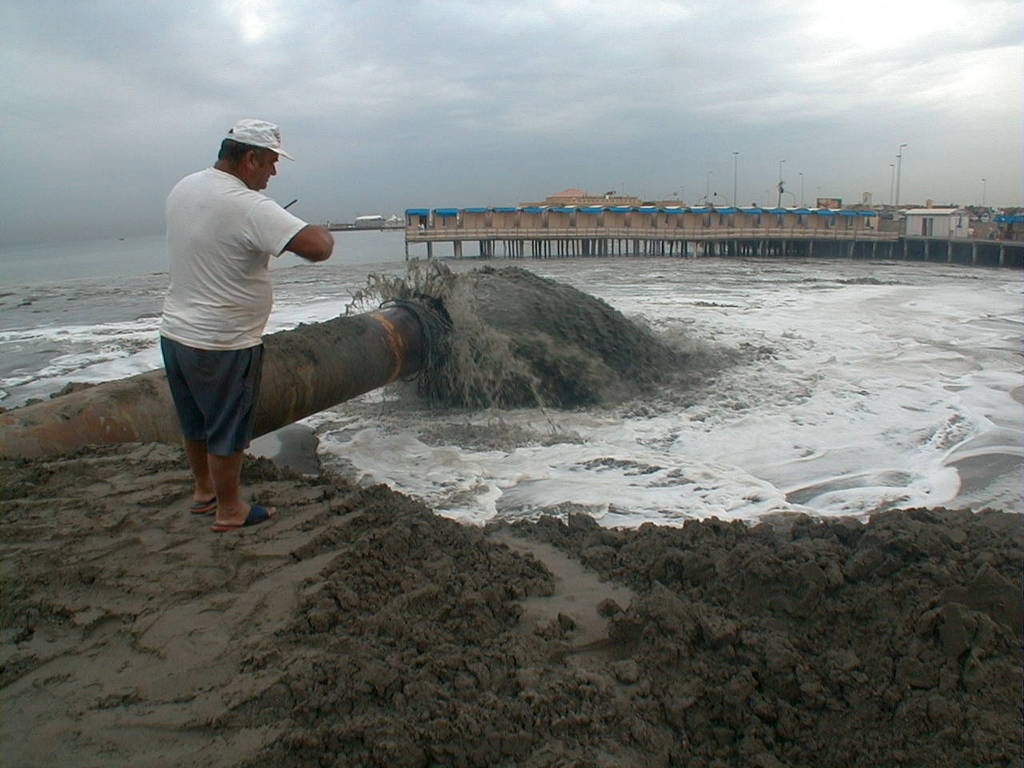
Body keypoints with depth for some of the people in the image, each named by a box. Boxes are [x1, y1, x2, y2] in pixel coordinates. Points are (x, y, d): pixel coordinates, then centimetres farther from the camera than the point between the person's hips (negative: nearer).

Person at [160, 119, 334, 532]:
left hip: (176, 332, 8)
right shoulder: (249, 207, -24)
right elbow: (316, 248, -32)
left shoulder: (183, 189, 4)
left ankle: (203, 490, 41)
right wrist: (323, 232, -9)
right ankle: (229, 510, 24)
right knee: (227, 431, 9)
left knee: (194, 422, 23)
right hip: (223, 344, -8)